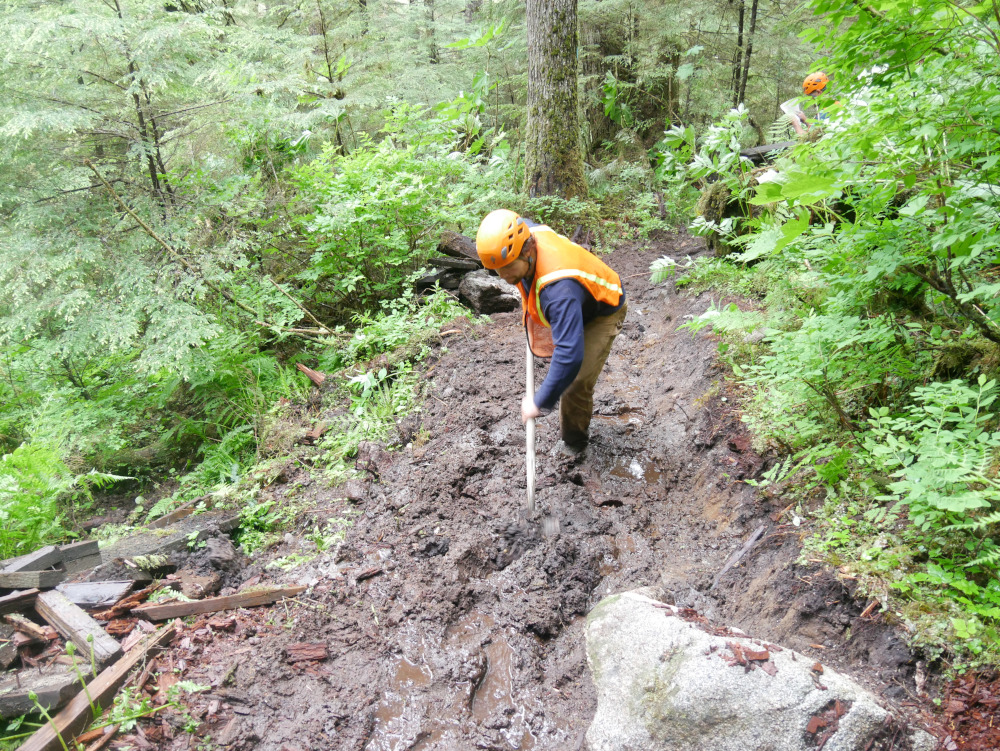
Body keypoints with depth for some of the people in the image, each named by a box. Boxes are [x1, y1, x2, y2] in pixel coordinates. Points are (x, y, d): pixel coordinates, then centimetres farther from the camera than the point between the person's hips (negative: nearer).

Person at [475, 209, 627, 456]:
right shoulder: (525, 232, -25)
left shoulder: (559, 289, -49)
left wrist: (541, 403, -41)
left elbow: (570, 355, -50)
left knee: (576, 384, -13)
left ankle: (573, 442, 15)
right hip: (575, 306, 8)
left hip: (602, 313, -8)